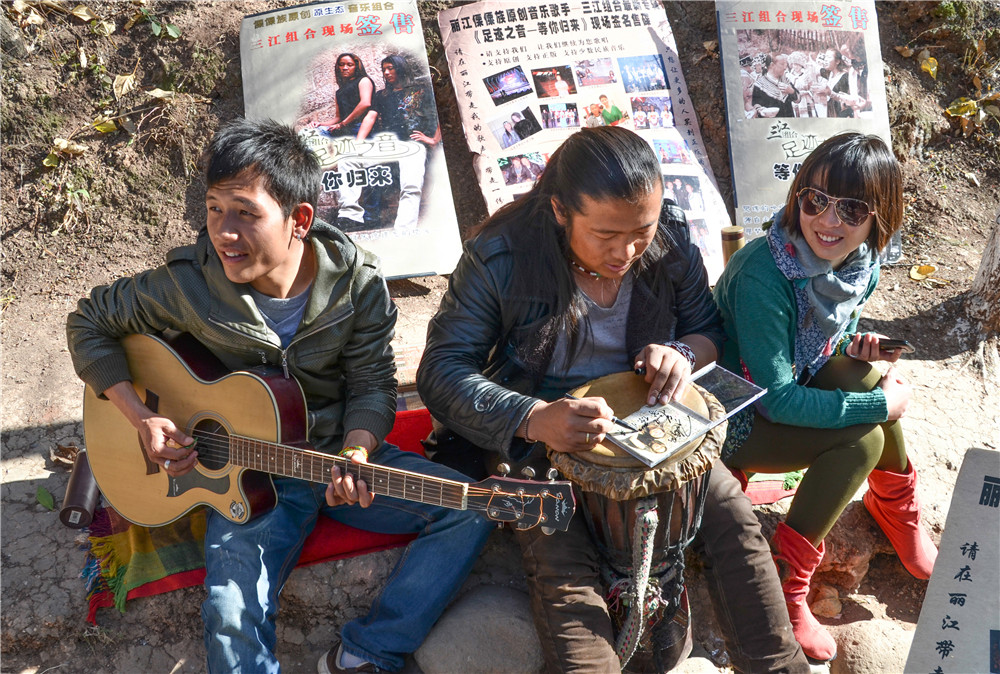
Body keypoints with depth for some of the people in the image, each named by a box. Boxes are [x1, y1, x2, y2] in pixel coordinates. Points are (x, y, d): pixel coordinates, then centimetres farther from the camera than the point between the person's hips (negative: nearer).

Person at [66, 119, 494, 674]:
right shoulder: (188, 284, -14)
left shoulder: (357, 283, -12)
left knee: (472, 508, -16)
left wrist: (356, 452, -25)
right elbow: (89, 322, 1)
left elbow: (372, 385, -4)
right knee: (233, 621, -27)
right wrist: (139, 417, -10)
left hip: (344, 456, 3)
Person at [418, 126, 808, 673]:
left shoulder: (671, 240, -8)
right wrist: (533, 419, -39)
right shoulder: (501, 256, -20)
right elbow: (441, 370, -21)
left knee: (733, 521, -12)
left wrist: (683, 352, -19)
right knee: (561, 564, -27)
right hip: (532, 437, -3)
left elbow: (710, 328, 8)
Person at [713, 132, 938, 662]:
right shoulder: (763, 277, -32)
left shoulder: (862, 262, -8)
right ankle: (786, 584, -9)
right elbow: (777, 400, -30)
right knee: (862, 439, -22)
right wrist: (882, 405, -25)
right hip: (735, 421, -7)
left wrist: (854, 340, -10)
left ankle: (896, 507, 7)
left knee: (869, 376, -17)